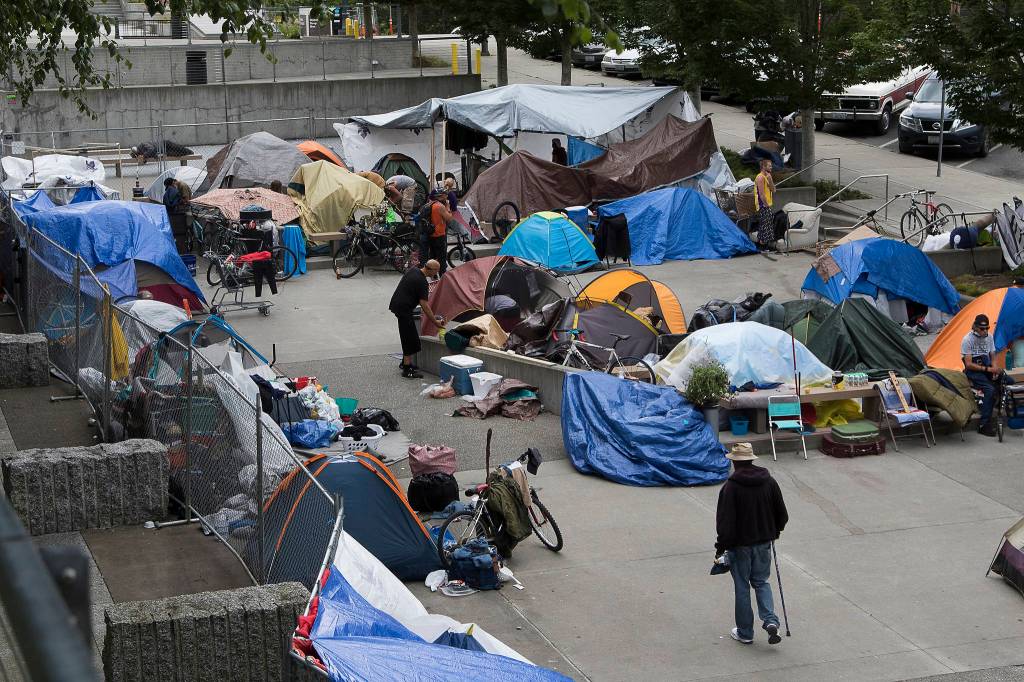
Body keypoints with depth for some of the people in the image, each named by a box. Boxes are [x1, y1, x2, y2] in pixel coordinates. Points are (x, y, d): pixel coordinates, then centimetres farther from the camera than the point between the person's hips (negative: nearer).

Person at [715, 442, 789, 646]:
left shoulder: (730, 487, -17)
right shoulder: (769, 482, -2)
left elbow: (725, 522, -18)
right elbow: (782, 514, 6)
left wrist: (720, 548, -9)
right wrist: (774, 532, 24)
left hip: (739, 545, -4)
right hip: (764, 542, 4)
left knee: (742, 587, 9)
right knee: (761, 582, 19)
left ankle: (745, 632, 17)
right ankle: (770, 620, -2)